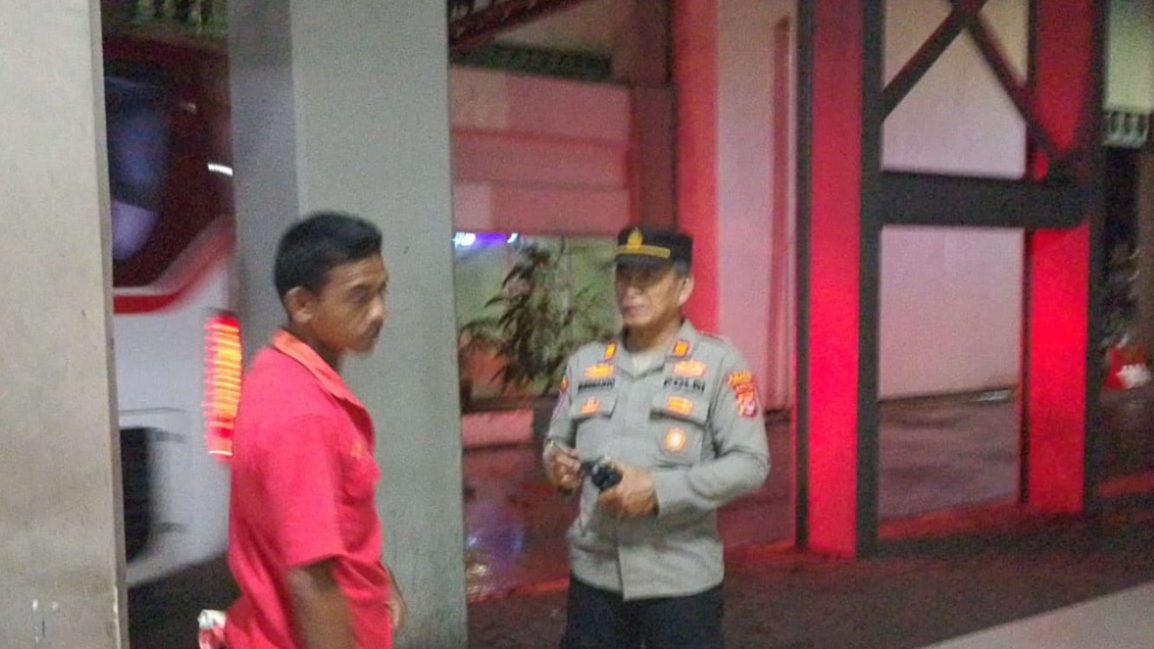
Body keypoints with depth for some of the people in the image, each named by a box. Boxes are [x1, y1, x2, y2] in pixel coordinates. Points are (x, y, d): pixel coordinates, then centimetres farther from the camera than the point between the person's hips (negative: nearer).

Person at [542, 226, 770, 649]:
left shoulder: (718, 363, -7)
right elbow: (557, 440, 17)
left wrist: (659, 489, -21)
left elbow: (750, 463, -12)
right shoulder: (585, 364, 7)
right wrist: (556, 463, -7)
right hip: (594, 573, 4)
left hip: (681, 579, -4)